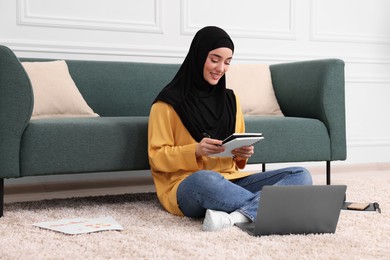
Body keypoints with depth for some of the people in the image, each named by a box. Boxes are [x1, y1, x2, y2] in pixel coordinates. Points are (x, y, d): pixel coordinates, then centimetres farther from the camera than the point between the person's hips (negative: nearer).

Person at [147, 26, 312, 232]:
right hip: (187, 187, -6)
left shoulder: (230, 99, 16)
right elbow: (156, 157, -3)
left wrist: (243, 153, -3)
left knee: (301, 175, -17)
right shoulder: (169, 103, 0)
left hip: (230, 181, 6)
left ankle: (235, 216, -39)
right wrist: (195, 151, -19)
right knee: (205, 179, -43)